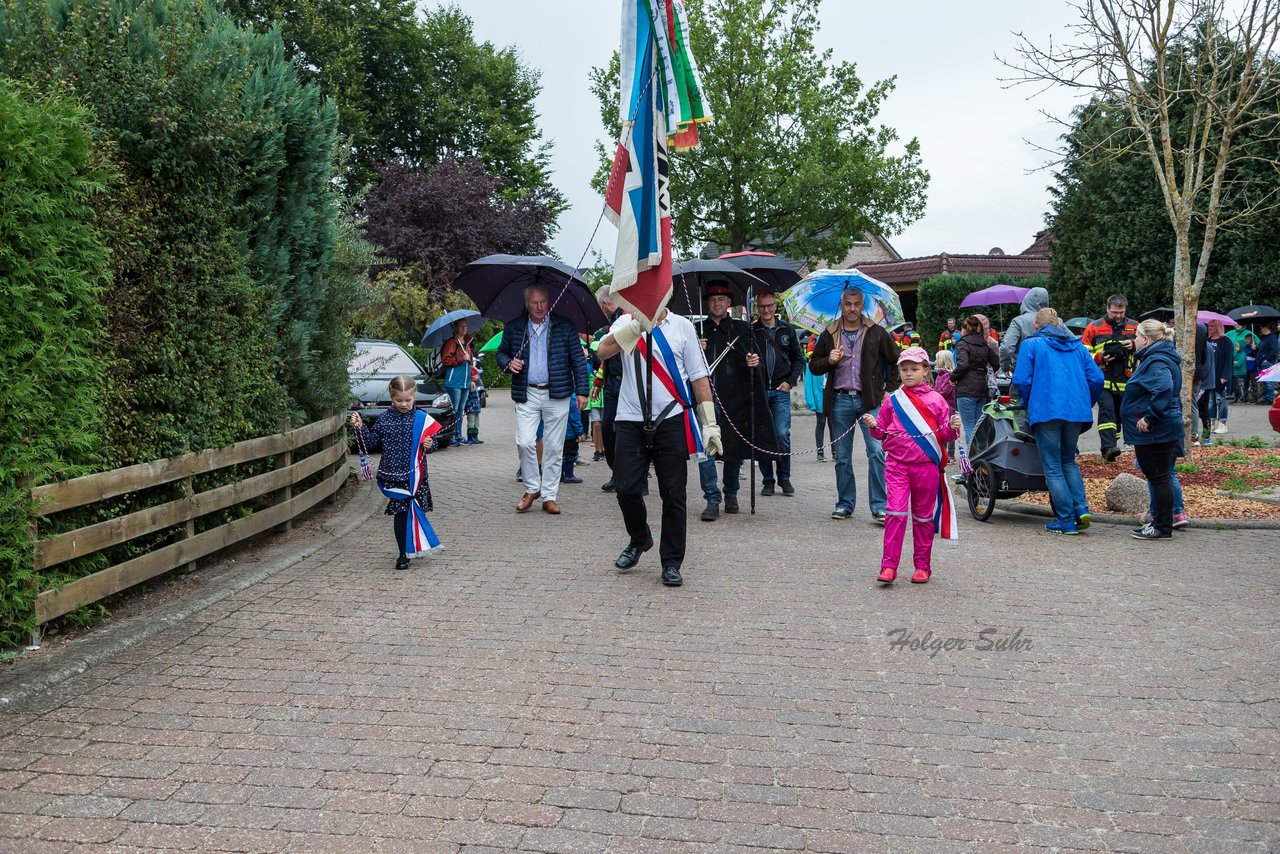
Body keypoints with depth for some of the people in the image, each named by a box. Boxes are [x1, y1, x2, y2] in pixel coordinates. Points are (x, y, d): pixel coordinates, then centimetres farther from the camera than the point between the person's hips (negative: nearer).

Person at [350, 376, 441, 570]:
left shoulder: (421, 419, 0)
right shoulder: (384, 419, 3)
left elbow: (432, 442, 4)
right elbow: (371, 442, 7)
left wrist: (429, 444, -18)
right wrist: (360, 427, -6)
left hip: (415, 475, 0)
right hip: (393, 475, 0)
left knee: (415, 510, 7)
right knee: (400, 512, 1)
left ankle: (416, 546, 25)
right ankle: (403, 554, 7)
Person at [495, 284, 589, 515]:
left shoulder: (564, 326, 4)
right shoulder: (514, 328, 8)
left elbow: (578, 360, 5)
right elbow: (501, 353, 20)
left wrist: (582, 391, -2)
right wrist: (508, 363, -4)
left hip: (557, 394, -1)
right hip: (526, 394, 1)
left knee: (554, 448, 2)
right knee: (525, 443, -10)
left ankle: (549, 496, 12)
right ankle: (532, 488, 11)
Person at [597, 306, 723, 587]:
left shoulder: (682, 326, 6)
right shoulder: (626, 323, 7)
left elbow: (699, 377, 6)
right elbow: (604, 351, -14)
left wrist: (710, 423, 0)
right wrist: (638, 324, -27)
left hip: (672, 420, -1)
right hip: (631, 420, 1)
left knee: (674, 493, 1)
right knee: (627, 488, 0)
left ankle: (671, 563, 13)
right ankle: (639, 539, 29)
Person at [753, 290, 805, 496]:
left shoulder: (787, 329, 9)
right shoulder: (751, 331, 4)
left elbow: (799, 359, 13)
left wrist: (790, 381, 2)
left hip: (780, 390, 0)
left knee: (783, 434, -7)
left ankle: (784, 478, 7)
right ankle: (767, 480, 12)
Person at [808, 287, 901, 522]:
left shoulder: (876, 333, 6)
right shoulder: (829, 335, 10)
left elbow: (896, 361, 13)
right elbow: (814, 366, 13)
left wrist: (890, 390, 4)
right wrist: (829, 361, -7)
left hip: (870, 400, -2)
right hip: (840, 401, 2)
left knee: (877, 452, -12)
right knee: (842, 457, 7)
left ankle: (879, 507, -6)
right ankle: (845, 504, 19)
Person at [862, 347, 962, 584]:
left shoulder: (935, 400, 4)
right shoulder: (893, 400, 8)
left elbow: (945, 434, 5)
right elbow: (882, 432, 14)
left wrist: (953, 427, -15)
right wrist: (873, 425, -6)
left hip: (926, 464, 0)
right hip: (897, 463, 0)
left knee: (923, 516, 10)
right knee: (895, 512, -11)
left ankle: (922, 566, 21)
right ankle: (888, 566, -8)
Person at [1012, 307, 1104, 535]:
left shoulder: (1031, 344, 3)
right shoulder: (1077, 346, 16)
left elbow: (1021, 381, -7)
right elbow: (1096, 378, 9)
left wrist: (1029, 405, 9)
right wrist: (1086, 404, 20)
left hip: (1046, 411, -5)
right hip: (1078, 412, 5)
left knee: (1053, 467, 3)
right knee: (1068, 461, 21)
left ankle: (1066, 520, 1)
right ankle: (1081, 506, 3)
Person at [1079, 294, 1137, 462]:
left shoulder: (1134, 327, 11)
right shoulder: (1094, 327, 4)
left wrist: (1134, 345, -4)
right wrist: (1099, 358, -14)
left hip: (1126, 381, 4)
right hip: (1104, 379, -4)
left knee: (1121, 413, 10)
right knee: (1106, 409, -19)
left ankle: (1111, 447, 22)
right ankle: (1108, 447, -27)